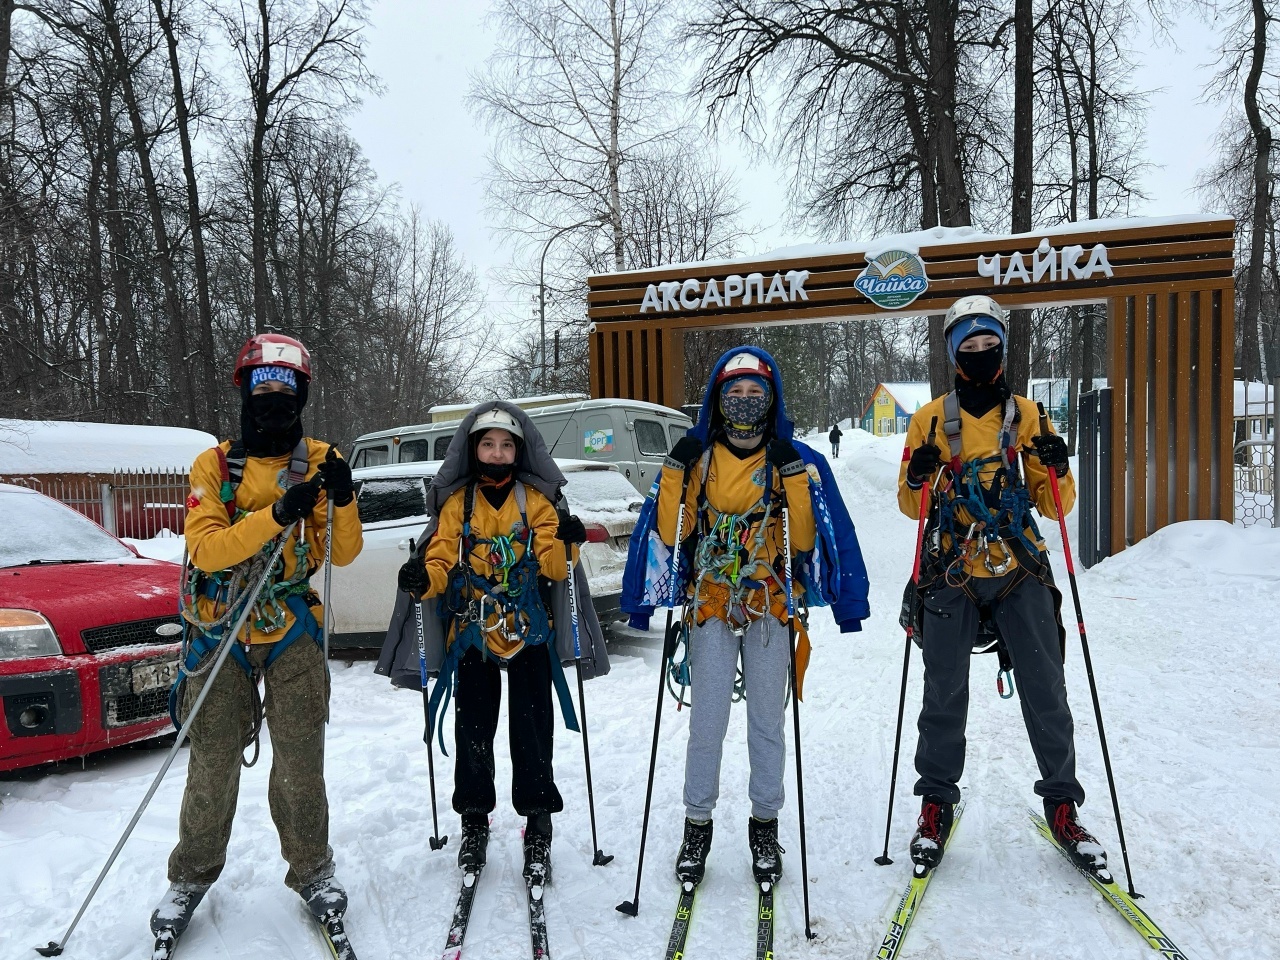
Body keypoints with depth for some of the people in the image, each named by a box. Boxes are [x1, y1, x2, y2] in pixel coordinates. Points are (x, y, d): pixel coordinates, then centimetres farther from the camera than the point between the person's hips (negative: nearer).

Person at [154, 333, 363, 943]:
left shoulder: (319, 462, 3)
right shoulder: (214, 465, 2)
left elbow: (342, 553, -2)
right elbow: (204, 548, -13)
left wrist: (342, 501, -21)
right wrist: (276, 515, -27)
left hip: (292, 626, 0)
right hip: (221, 628, 0)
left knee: (300, 760, 1)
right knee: (213, 761, 2)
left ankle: (311, 868, 20)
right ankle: (193, 874, 23)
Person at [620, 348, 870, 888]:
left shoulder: (796, 460, 1)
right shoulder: (696, 456, 4)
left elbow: (807, 538, -8)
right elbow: (667, 532, -2)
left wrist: (795, 477, -18)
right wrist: (677, 473, -12)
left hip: (771, 605, 0)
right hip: (710, 603, 0)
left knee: (768, 721, 8)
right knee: (708, 720, 1)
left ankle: (765, 826, 23)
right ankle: (697, 825, 17)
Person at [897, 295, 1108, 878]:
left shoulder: (1027, 415, 8)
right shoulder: (931, 419, 6)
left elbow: (1054, 505, 8)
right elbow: (911, 505, 8)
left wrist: (1057, 470, -13)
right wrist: (919, 479, -13)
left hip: (1021, 572, 1)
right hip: (951, 574, -1)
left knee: (1046, 690, 1)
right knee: (945, 693, 2)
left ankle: (1062, 805, 17)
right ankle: (937, 805, 18)